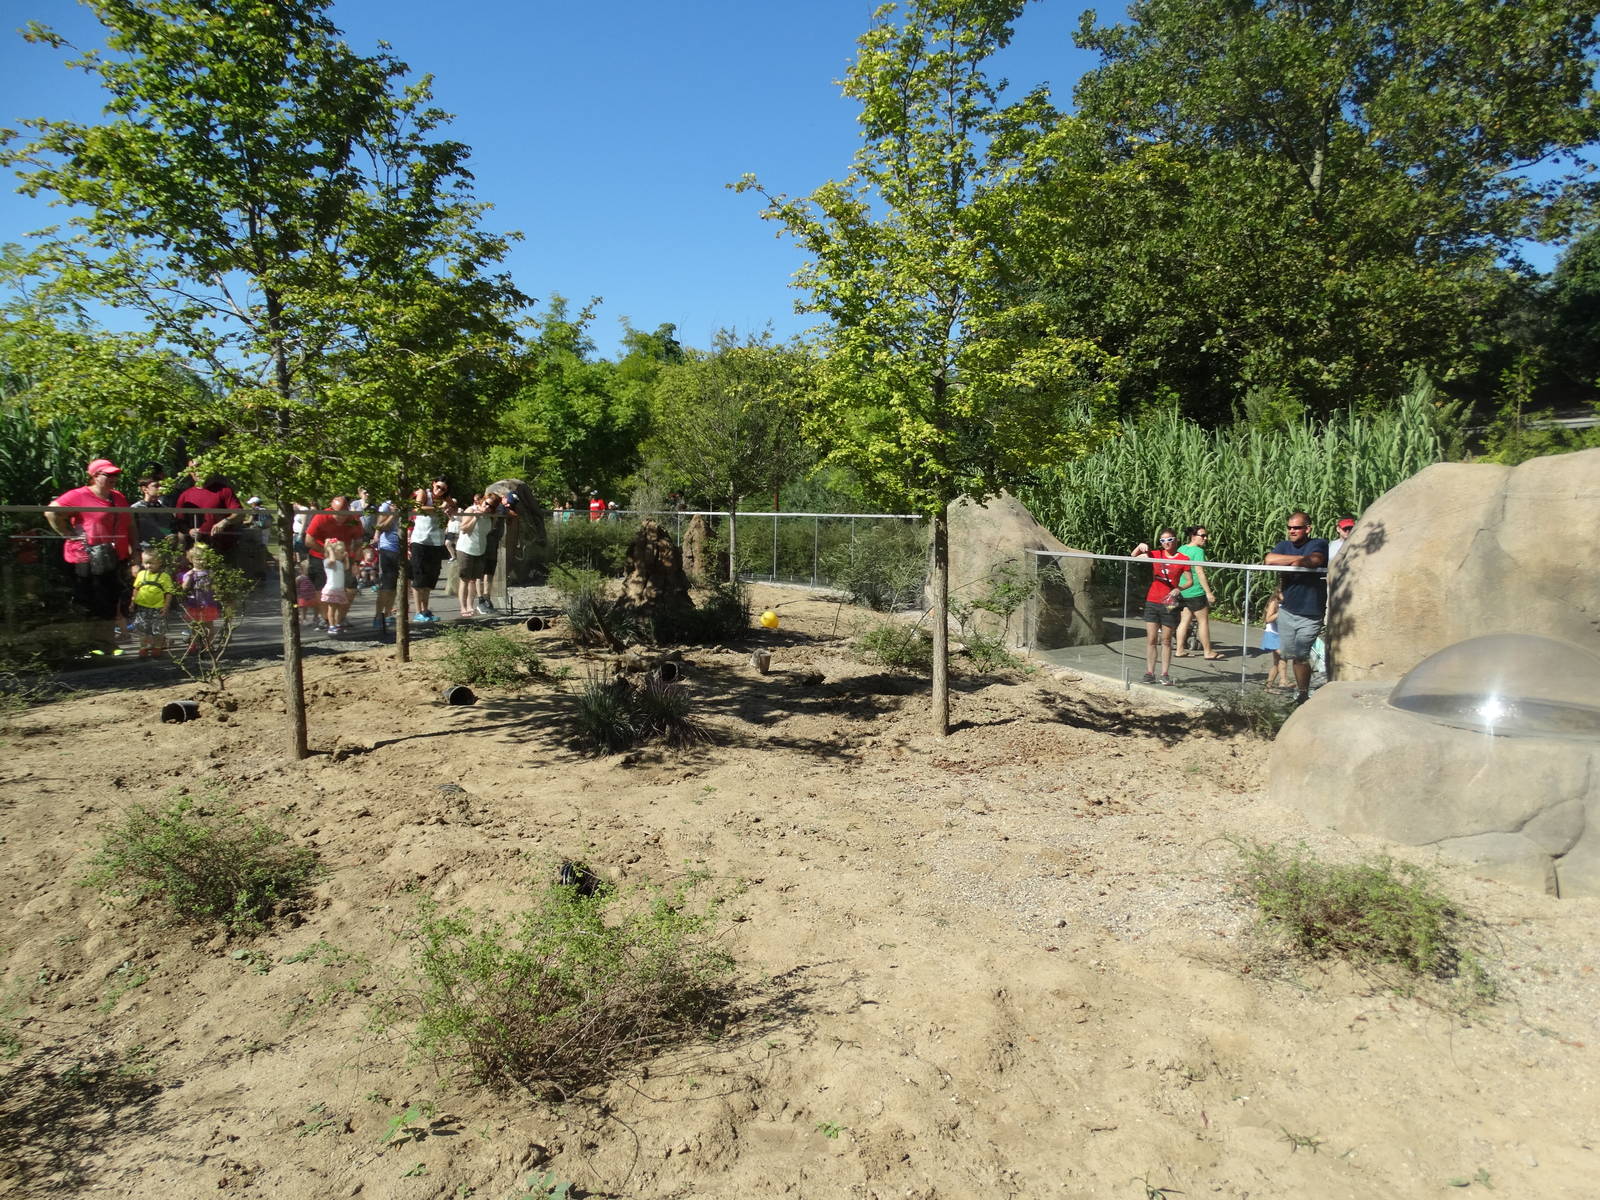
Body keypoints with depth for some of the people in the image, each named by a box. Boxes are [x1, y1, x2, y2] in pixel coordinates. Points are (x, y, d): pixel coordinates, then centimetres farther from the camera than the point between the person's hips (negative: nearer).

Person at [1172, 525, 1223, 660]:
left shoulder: (1181, 549, 11)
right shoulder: (1198, 551, -13)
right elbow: (1200, 572, -19)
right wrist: (1208, 592, -18)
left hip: (1182, 590, 8)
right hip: (1195, 592, -8)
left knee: (1184, 620, 11)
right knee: (1203, 621, 2)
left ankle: (1179, 650, 11)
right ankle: (1208, 652, 8)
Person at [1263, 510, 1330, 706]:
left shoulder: (1319, 544, -2)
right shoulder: (1284, 545, 11)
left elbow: (1316, 560, -24)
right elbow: (1269, 559, -10)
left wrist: (1294, 562, -8)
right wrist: (1299, 558, -12)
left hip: (1310, 614, -5)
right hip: (1287, 610, 5)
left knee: (1301, 656, -7)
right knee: (1291, 654, 8)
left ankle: (1303, 695, 5)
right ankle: (1300, 688, 22)